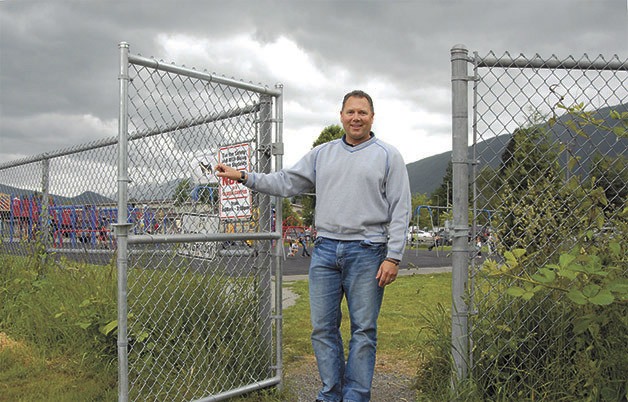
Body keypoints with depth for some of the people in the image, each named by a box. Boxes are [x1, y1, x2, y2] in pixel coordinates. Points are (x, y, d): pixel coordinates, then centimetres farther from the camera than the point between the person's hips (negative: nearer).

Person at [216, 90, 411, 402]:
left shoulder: (388, 156, 3)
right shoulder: (322, 154, 14)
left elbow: (400, 210, -2)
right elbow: (286, 182, 14)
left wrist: (393, 257, -9)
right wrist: (243, 176, 5)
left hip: (366, 252, -3)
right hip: (325, 250, 4)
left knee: (363, 329, 3)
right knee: (323, 327, 7)